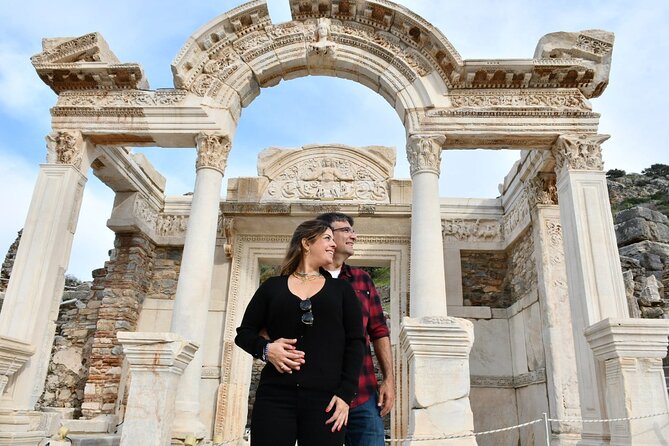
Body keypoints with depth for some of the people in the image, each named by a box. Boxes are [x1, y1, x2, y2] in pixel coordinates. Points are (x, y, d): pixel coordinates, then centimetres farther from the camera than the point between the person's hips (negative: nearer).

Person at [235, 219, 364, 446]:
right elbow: (244, 332, 13)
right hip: (275, 396, 0)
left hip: (325, 398, 1)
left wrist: (346, 394, -4)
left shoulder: (341, 289, 12)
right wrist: (265, 349, -8)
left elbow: (355, 342, 6)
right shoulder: (272, 286, 10)